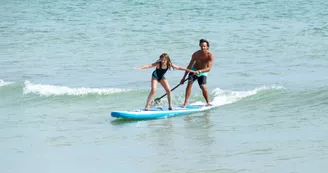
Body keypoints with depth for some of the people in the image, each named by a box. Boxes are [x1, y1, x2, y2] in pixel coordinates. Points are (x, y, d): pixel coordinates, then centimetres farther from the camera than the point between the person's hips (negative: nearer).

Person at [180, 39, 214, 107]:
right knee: (189, 83, -20)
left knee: (203, 86, -19)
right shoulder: (196, 54, -19)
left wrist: (199, 71, -48)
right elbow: (189, 66, -10)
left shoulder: (210, 55, -24)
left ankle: (208, 102, -1)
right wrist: (184, 77, -8)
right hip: (194, 70, 1)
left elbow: (208, 68, -32)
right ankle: (186, 101, -18)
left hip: (203, 73, -1)